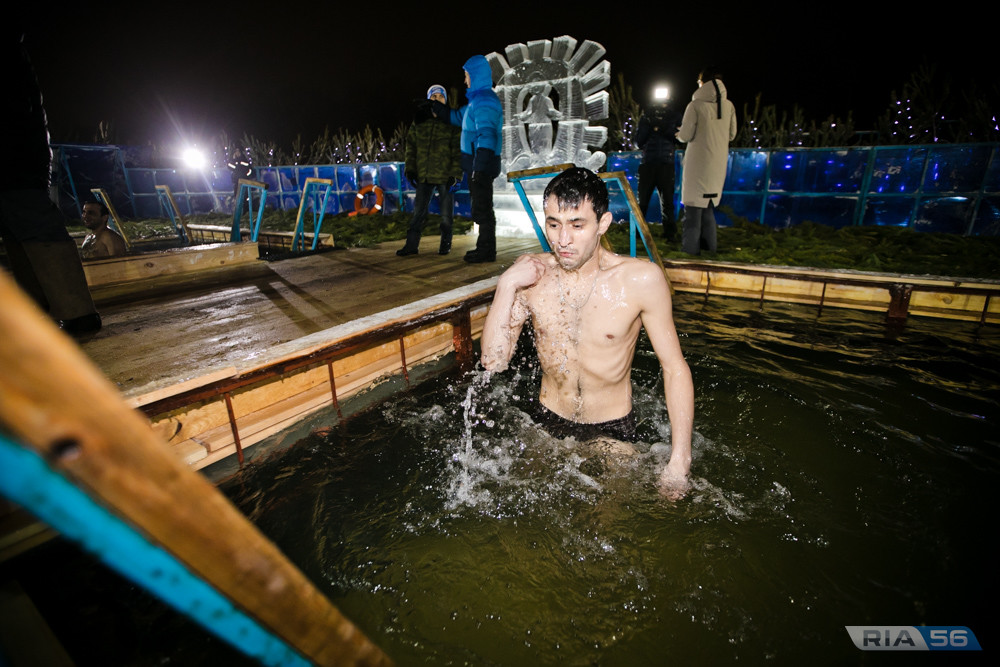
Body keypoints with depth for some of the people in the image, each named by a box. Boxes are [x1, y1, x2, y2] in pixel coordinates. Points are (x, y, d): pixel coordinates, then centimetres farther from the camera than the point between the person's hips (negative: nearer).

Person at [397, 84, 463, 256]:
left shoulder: (452, 123, 1)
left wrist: (455, 174, -12)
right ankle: (412, 244, 11)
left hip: (445, 175, -3)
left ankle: (445, 244, 20)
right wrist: (410, 169, 4)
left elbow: (458, 150, -4)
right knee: (418, 210, 5)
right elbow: (411, 146, 13)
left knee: (446, 213, 5)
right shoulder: (419, 121, 10)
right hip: (424, 175, 3)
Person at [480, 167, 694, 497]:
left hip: (612, 431, -2)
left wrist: (679, 460, -14)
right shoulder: (530, 272, -11)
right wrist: (506, 285, -23)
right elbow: (493, 361, -13)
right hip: (549, 424, 2)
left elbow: (675, 369, -11)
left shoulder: (642, 279, -19)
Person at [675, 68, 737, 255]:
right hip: (719, 161, 5)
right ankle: (709, 243, 21)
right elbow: (731, 135, 10)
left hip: (698, 160, -5)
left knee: (694, 202, 0)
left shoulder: (695, 105, -10)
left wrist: (679, 134, 13)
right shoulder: (728, 106, 5)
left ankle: (691, 245, -1)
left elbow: (685, 136, -10)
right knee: (709, 201, 17)